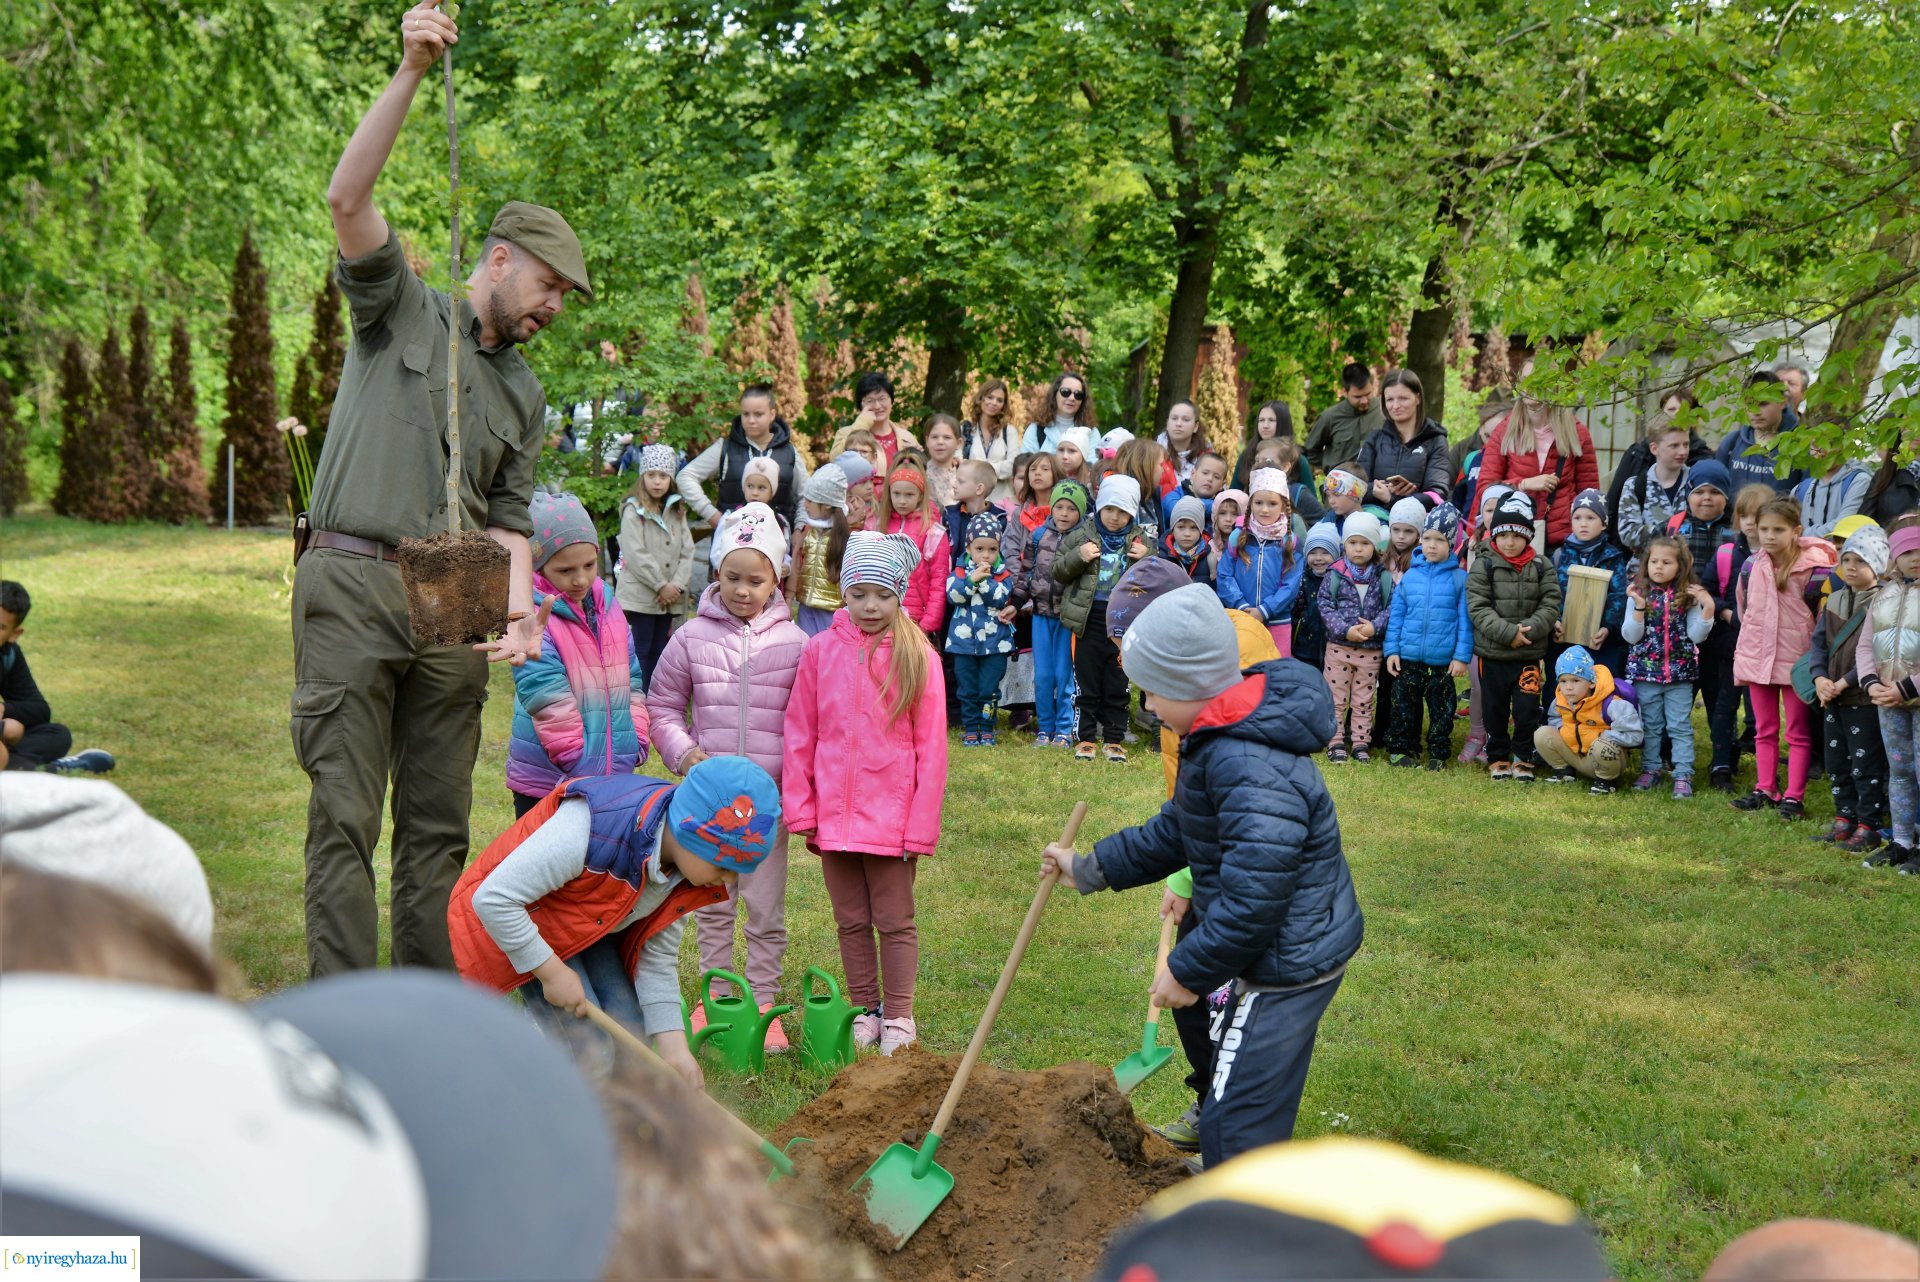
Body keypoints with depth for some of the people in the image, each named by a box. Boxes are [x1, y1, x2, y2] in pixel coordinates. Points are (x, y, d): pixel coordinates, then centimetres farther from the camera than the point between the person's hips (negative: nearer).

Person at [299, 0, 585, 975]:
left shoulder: (523, 395, 21)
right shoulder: (401, 309, 7)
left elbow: (509, 519, 16)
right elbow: (348, 199, -9)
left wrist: (520, 606, -4)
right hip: (353, 583, -5)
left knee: (438, 824, 7)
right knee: (345, 816, -7)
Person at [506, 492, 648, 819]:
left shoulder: (608, 607, 9)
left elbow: (631, 678, 16)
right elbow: (547, 700, -18)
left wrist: (636, 741, 8)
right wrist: (576, 761, -17)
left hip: (613, 773, 6)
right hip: (545, 780, -6)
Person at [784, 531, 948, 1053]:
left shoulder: (917, 656, -5)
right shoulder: (821, 651, 0)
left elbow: (931, 749, -5)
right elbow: (800, 735, 4)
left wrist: (922, 825, -7)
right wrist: (801, 809, 0)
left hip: (892, 816, -2)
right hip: (834, 814, 2)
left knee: (895, 922, 6)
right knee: (851, 922, 12)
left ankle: (899, 1018, 17)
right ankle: (864, 1011, 24)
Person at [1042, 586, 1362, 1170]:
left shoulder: (1249, 769, -31)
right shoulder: (1221, 739, 5)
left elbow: (1253, 897, -33)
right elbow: (1175, 832, 18)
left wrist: (1189, 970, -21)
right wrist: (1090, 868, 20)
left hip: (1288, 964, -11)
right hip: (1284, 954, 11)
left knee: (1234, 1122, -4)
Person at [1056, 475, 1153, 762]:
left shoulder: (1142, 541, 4)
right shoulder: (1082, 535, 0)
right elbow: (1058, 572, 2)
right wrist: (1078, 557, -16)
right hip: (1087, 619, -1)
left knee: (1117, 685, 7)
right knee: (1087, 683, 5)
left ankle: (1114, 739, 15)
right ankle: (1085, 738, 14)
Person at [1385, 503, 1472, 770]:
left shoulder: (1460, 578, -3)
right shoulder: (1409, 576, 3)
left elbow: (1465, 620, -3)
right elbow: (1395, 615, 8)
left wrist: (1462, 656, -7)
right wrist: (1391, 650, 3)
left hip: (1444, 661, -2)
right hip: (1408, 658, 2)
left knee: (1442, 708, 8)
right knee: (1405, 706, 9)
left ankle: (1438, 753, 18)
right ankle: (1401, 748, 20)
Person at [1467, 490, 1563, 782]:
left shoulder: (1541, 567, 1)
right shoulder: (1483, 566, -4)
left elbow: (1550, 605, -4)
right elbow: (1478, 607, -12)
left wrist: (1529, 630, -20)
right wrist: (1509, 633, -21)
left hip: (1529, 655, 1)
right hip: (1492, 653, 0)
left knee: (1527, 709, 0)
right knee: (1495, 709, 10)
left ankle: (1523, 757, 16)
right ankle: (1497, 757, 24)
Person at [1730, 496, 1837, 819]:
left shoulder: (1814, 568, -15)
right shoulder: (1752, 566, 0)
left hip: (1797, 659, -5)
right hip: (1757, 656, 5)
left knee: (1798, 732, 5)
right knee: (1764, 730, 13)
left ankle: (1794, 796, 7)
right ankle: (1765, 790, 21)